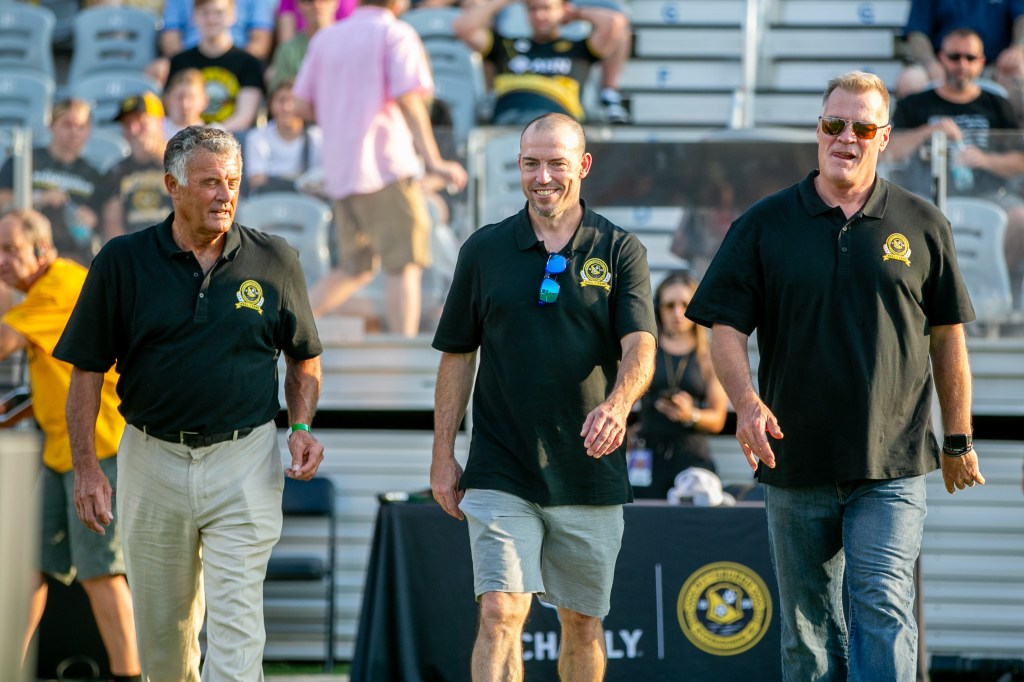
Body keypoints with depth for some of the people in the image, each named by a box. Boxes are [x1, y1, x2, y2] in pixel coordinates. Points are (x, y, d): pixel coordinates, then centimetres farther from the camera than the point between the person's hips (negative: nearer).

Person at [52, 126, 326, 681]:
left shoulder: (274, 261, 1)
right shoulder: (123, 262, -1)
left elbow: (304, 358, 14)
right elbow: (86, 370, 1)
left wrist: (302, 428, -3)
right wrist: (85, 467, -7)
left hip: (244, 466, -1)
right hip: (152, 462, 1)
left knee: (235, 625, -10)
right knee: (162, 625, 11)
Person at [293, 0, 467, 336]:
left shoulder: (325, 38, 15)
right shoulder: (396, 34, -2)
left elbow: (304, 105, 15)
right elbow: (408, 100, -14)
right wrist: (432, 160, -18)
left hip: (338, 170, 6)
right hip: (387, 164, -6)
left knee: (354, 270, 15)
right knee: (405, 266, -4)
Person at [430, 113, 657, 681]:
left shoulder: (620, 252, 2)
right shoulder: (484, 250, 6)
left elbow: (640, 347, -9)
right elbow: (457, 356, 10)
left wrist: (617, 404, -30)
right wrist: (443, 456, 5)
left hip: (590, 477, 0)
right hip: (501, 476, 0)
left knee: (583, 624, 9)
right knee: (500, 613, -14)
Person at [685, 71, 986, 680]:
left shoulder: (922, 225, 6)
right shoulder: (766, 224, 5)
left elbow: (947, 336, 11)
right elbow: (727, 327, 2)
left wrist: (958, 440, 11)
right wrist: (746, 402, -16)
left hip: (892, 469, -2)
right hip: (795, 465, 2)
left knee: (883, 610, -13)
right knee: (809, 630, 8)